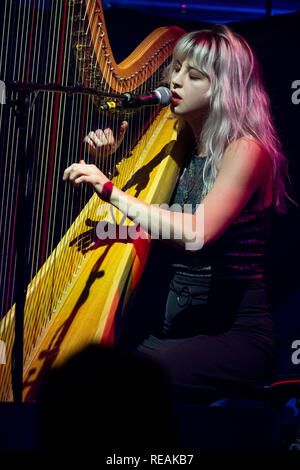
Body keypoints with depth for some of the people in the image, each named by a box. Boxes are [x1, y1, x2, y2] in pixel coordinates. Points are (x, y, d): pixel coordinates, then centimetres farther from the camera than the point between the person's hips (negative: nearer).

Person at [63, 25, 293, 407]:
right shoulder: (180, 148, 11)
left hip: (237, 330, -6)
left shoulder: (245, 150, -11)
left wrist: (112, 190, -24)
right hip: (175, 323, 6)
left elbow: (196, 233, -26)